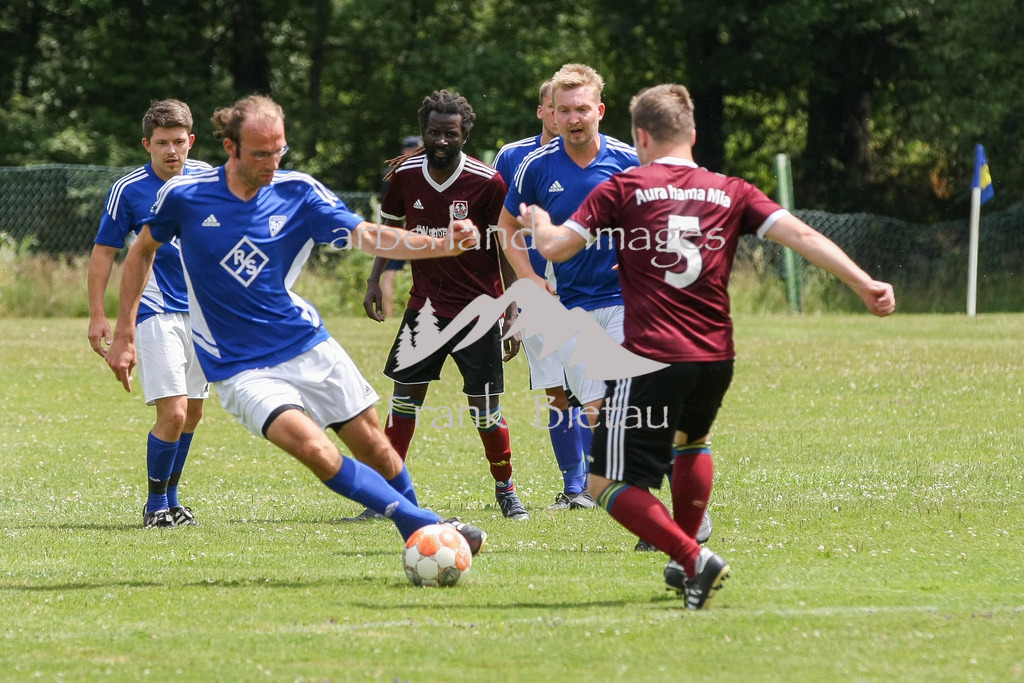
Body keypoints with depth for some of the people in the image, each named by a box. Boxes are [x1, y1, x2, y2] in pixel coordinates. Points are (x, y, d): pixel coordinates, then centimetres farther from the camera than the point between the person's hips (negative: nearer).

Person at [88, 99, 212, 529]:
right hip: (155, 312, -5)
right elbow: (103, 253, -3)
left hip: (201, 311, 5)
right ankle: (156, 505, 0)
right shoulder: (128, 190, -9)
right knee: (173, 413, -15)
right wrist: (97, 316, -7)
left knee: (192, 413, 11)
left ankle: (171, 500, 25)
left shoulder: (205, 177, 4)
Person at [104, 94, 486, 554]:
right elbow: (142, 252, 8)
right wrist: (124, 336, 7)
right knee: (316, 451, -23)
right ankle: (423, 526, -15)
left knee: (373, 447, 6)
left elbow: (368, 236, -15)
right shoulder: (185, 196, -9)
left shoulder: (298, 193, -6)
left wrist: (442, 244, -32)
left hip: (309, 347, 3)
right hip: (241, 369, -3)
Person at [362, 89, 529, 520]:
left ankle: (505, 489, 15)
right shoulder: (405, 174, -2)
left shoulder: (487, 183, -12)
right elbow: (390, 227, 15)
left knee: (485, 408, -2)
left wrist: (512, 315, -8)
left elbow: (507, 250, -6)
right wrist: (375, 280, 8)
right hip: (426, 304, 3)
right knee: (406, 394, -1)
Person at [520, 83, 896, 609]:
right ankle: (685, 563, 36)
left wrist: (537, 223, 23)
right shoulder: (730, 193, 10)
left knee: (608, 485, 0)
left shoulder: (623, 189, 2)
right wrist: (864, 283, -2)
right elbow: (800, 235, 0)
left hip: (651, 358, -5)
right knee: (691, 440, 36)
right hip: (716, 358, 5)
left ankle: (694, 560, -19)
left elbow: (555, 247, 0)